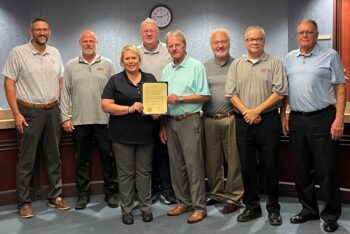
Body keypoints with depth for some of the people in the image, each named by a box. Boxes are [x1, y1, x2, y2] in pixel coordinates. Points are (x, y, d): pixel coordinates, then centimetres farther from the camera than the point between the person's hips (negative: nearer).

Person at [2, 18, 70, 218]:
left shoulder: (55, 53, 9)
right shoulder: (18, 53, -5)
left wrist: (61, 108, 8)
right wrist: (16, 114, -13)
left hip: (53, 111, 5)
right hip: (29, 112, -4)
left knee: (54, 156, 11)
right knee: (27, 160, 2)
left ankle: (55, 196, 24)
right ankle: (24, 202, 14)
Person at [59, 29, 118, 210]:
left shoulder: (107, 64, 6)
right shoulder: (71, 66, 8)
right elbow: (65, 93, 6)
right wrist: (65, 117, -1)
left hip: (103, 120, -1)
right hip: (79, 121, 1)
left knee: (107, 157, 5)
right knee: (81, 159, 9)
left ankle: (110, 192, 18)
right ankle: (83, 193, 21)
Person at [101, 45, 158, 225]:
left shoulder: (150, 78, 10)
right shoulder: (115, 80, 0)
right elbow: (106, 106, -7)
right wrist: (130, 109, -17)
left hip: (146, 134, 2)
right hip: (123, 135, -2)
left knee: (144, 171, 10)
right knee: (125, 173, 6)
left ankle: (146, 207, 22)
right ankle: (126, 209, 18)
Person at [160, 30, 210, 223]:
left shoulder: (196, 66, -4)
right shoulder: (167, 69, 14)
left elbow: (204, 96, -10)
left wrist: (180, 98, -17)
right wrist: (162, 125, 13)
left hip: (189, 121, -6)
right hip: (170, 121, 6)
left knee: (193, 164, -5)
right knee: (176, 164, 11)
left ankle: (199, 206, 4)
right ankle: (184, 202, 23)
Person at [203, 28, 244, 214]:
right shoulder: (204, 67, 10)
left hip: (231, 119, -3)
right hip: (209, 120, 3)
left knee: (234, 160, 0)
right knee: (212, 160, 11)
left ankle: (233, 197, 13)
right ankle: (216, 193, 27)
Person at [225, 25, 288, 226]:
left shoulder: (274, 63, 2)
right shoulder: (237, 65, 11)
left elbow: (280, 92, -7)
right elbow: (231, 93, 5)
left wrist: (257, 111, -12)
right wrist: (246, 112, -8)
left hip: (268, 120, -3)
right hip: (243, 121, 3)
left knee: (270, 165, 2)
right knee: (247, 166, 8)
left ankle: (273, 208, 17)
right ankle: (252, 207, 21)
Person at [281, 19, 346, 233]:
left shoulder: (330, 55, -1)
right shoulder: (290, 58, 12)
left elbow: (340, 88, -4)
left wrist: (339, 119, -12)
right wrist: (283, 115, 9)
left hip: (322, 119, -4)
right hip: (296, 119, 5)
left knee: (327, 170, 1)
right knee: (301, 169, 11)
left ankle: (331, 215, 16)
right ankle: (308, 209, 27)